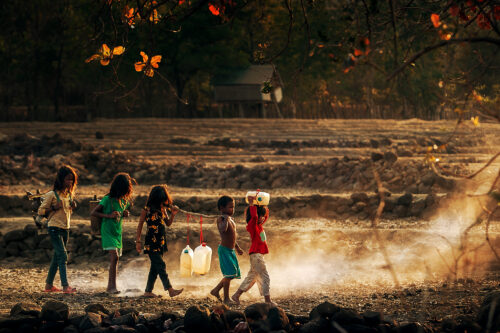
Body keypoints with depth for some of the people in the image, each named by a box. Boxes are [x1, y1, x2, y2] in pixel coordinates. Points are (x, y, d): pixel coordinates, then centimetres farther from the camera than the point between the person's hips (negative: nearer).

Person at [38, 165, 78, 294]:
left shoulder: (69, 195, 12)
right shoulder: (52, 195, -10)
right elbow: (41, 211, -7)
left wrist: (72, 207, 3)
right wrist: (54, 208, -20)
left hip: (65, 229, 8)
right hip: (54, 229, -8)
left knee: (57, 258, 12)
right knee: (63, 255, -16)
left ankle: (49, 285, 21)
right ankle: (65, 286, -20)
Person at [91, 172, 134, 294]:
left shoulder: (125, 201, 6)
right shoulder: (108, 199, -13)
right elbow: (94, 212, -11)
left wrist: (125, 214, 0)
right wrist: (109, 215, -21)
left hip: (118, 232, 7)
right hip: (107, 232, -7)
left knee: (115, 259, 9)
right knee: (114, 256, -20)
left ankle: (110, 286, 17)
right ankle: (112, 286, -21)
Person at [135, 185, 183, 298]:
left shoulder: (163, 210, 8)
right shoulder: (147, 210, -9)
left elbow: (168, 224, 16)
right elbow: (140, 225, -3)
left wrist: (173, 214, -3)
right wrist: (138, 241, -4)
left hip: (161, 242, 7)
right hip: (151, 243, -7)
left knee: (155, 267, 10)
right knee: (161, 265, -11)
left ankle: (148, 291, 17)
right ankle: (170, 290, -15)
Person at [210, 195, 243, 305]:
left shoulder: (231, 219, 13)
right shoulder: (221, 219, -13)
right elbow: (223, 230, -35)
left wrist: (237, 247, 29)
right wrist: (226, 219, -29)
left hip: (231, 250, 9)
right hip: (224, 250, -9)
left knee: (233, 273, 12)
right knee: (229, 273, -14)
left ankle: (216, 290, 26)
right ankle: (226, 298, -7)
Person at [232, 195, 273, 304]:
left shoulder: (260, 225, 13)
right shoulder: (252, 226, -12)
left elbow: (266, 215, 29)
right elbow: (254, 217, -33)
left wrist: (264, 207, 15)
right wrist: (251, 204, -28)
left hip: (259, 254, 10)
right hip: (256, 254, -10)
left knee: (252, 276, 14)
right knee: (264, 276, -8)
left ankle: (236, 295, 20)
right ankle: (267, 300, -7)